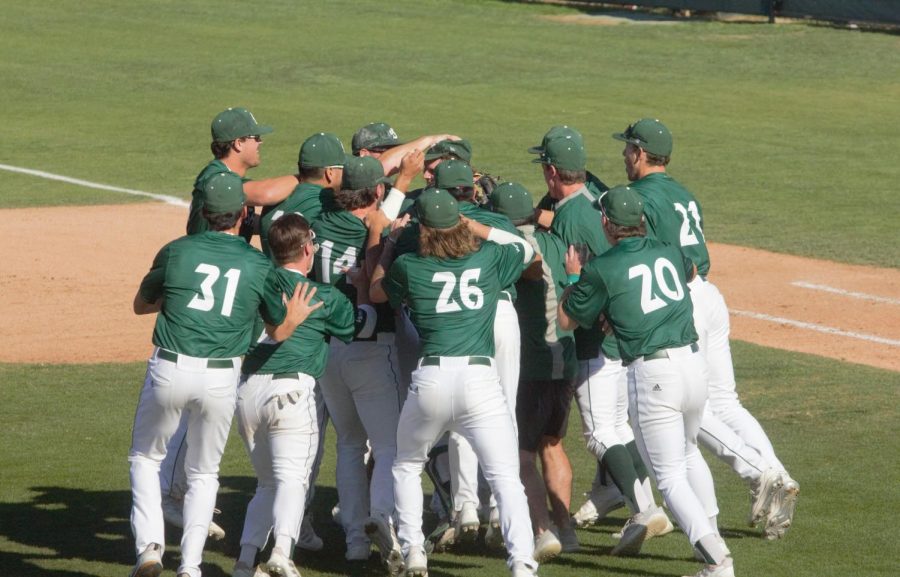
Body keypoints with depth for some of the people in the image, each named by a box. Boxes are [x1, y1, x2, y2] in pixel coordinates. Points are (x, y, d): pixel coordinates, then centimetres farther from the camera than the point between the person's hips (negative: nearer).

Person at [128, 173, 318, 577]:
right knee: (204, 472, 18)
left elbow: (141, 304, 14)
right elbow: (278, 331, 14)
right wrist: (296, 316, 35)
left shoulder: (176, 252, 0)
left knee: (145, 457, 19)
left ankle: (149, 544, 0)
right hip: (221, 377, 1)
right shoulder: (259, 266, 2)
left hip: (170, 370, -1)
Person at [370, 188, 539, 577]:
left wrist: (387, 245, 41)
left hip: (431, 378, 0)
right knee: (505, 476, -2)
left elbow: (375, 292, 29)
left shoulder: (409, 267, 7)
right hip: (481, 377, 0)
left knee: (406, 466, 24)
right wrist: (469, 224, 32)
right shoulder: (488, 257, 9)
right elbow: (526, 248, 32)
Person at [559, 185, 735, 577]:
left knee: (670, 475, 0)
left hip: (651, 373, -5)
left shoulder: (601, 270, -5)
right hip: (694, 364, 6)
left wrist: (573, 277, 25)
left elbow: (567, 320, 9)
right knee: (688, 454, 30)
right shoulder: (669, 254, 11)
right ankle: (710, 538, 31)